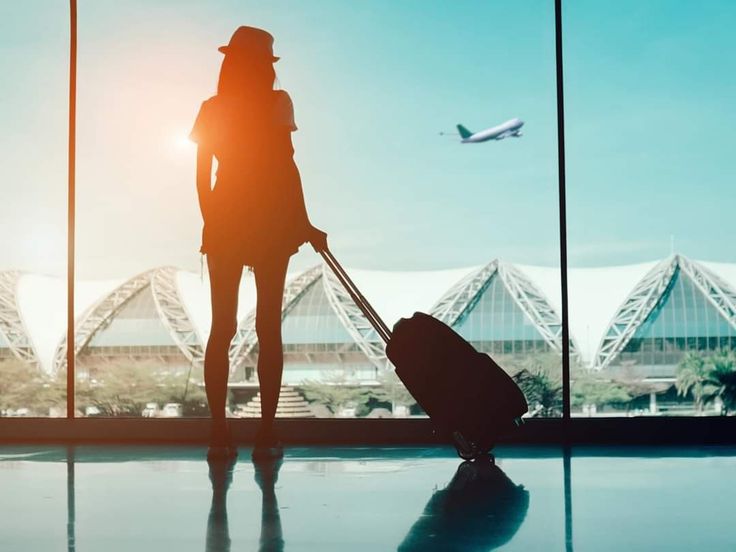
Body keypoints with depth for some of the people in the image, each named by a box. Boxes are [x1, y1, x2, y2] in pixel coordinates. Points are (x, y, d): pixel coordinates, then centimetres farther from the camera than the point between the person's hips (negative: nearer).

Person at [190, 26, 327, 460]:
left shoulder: (211, 110, 6)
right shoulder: (276, 104, -6)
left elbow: (202, 177, 6)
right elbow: (286, 168, -10)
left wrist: (212, 223, 15)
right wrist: (304, 224, -7)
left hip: (224, 224, 3)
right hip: (270, 222, -3)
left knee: (222, 327, 6)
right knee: (269, 327, 1)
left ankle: (219, 431, 4)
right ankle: (267, 433, 0)